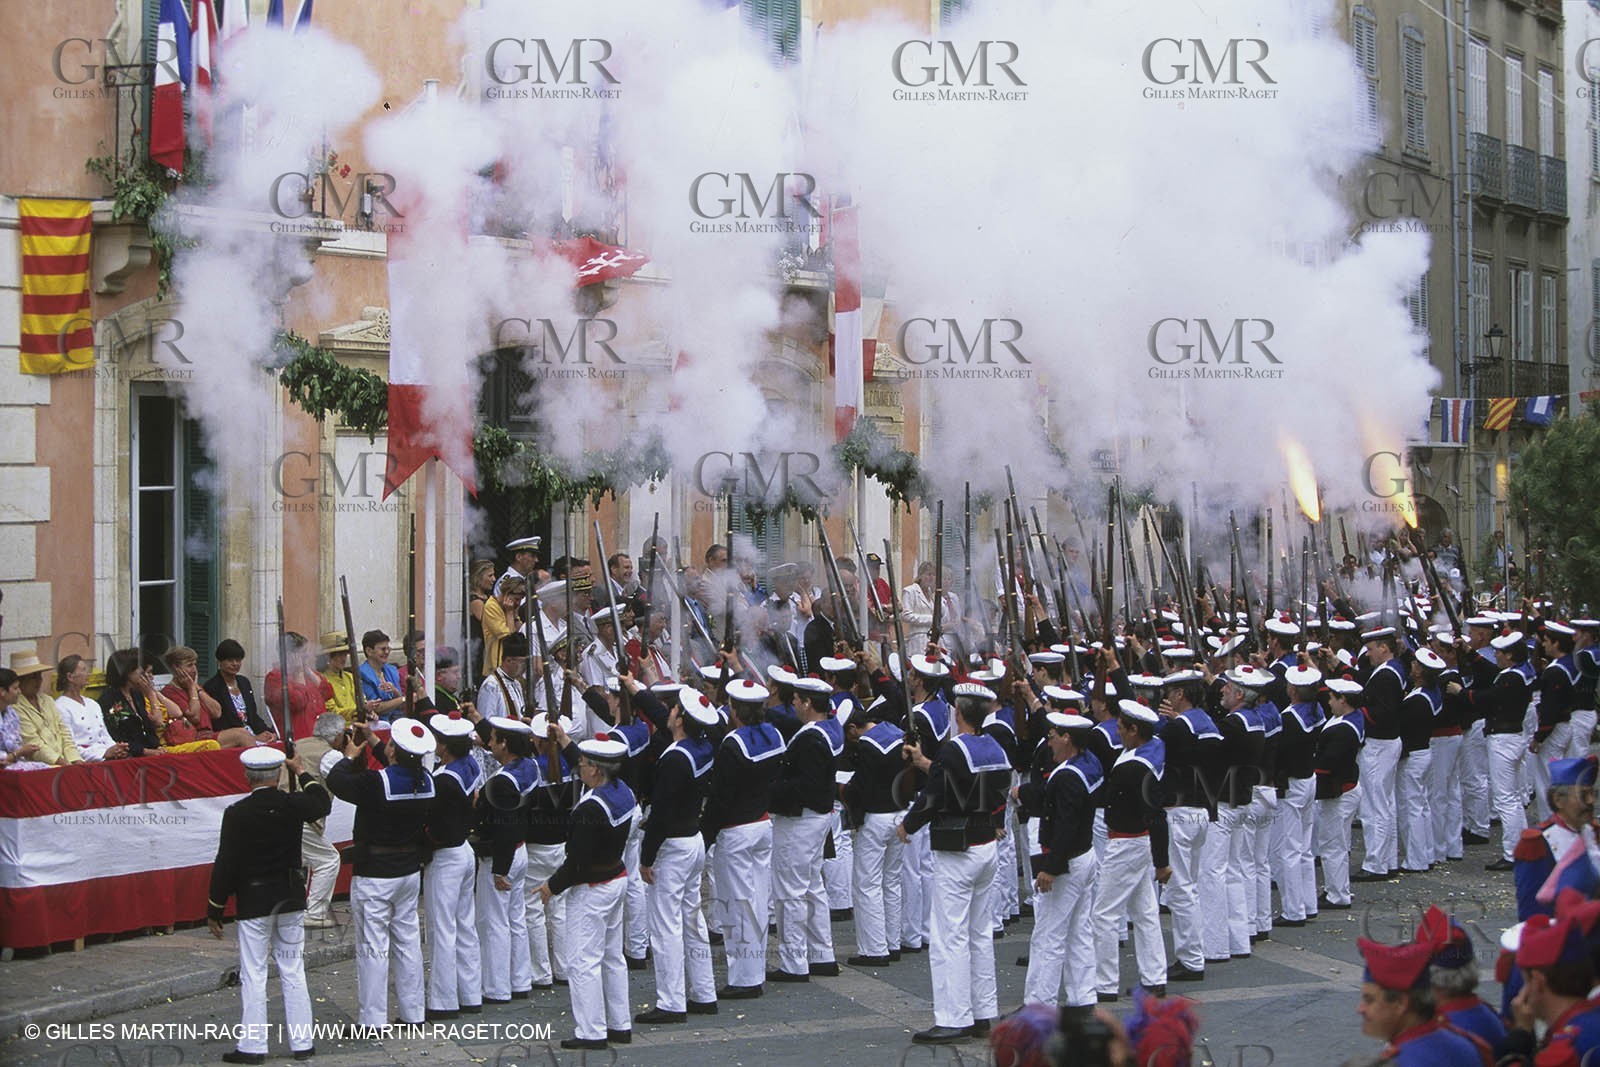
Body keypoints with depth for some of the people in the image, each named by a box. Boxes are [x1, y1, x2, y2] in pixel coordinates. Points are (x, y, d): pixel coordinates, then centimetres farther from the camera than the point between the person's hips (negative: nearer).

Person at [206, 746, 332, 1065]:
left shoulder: (237, 813, -14)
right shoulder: (293, 805, -5)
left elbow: (225, 864, -11)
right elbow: (323, 803, 19)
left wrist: (214, 910, -3)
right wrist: (302, 773, 30)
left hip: (253, 903, -3)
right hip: (291, 900, 4)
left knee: (253, 976, 2)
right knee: (293, 973, 10)